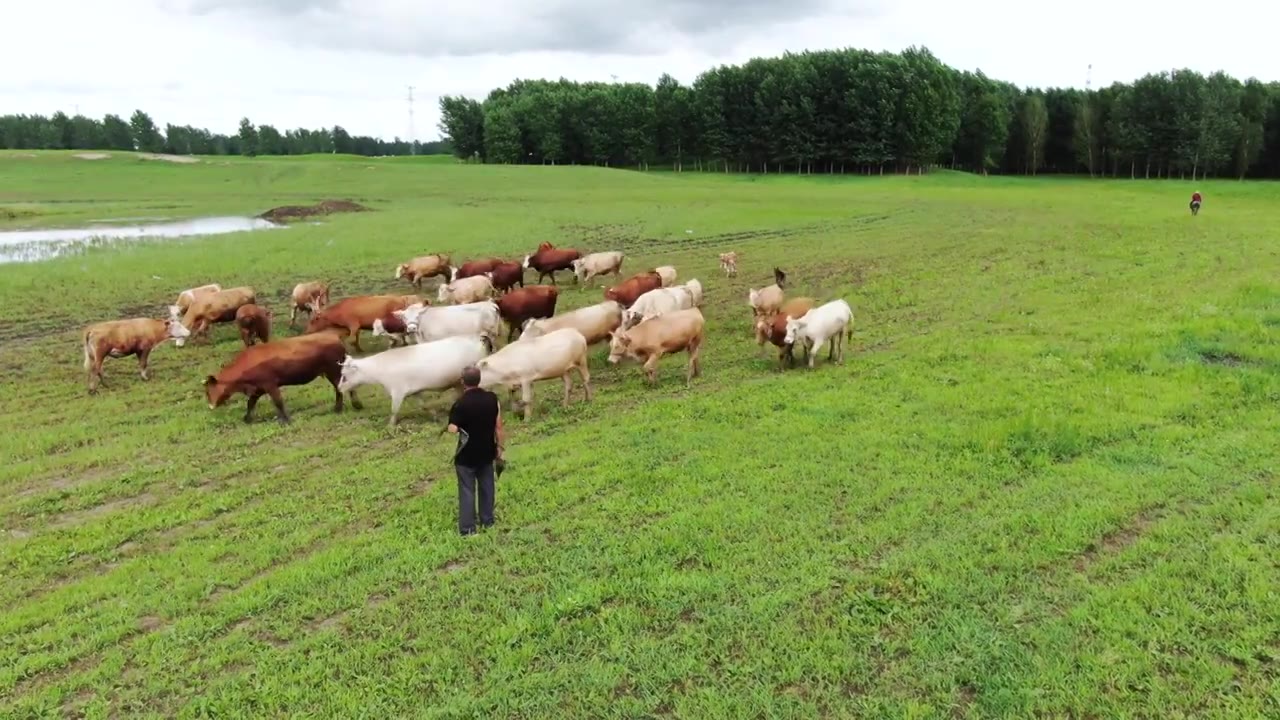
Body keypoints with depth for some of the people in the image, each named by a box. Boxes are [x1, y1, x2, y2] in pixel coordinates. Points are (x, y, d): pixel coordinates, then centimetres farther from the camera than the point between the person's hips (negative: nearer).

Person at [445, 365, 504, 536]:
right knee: (486, 486, 18)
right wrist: (499, 448, 8)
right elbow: (498, 426, -2)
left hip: (467, 455, -4)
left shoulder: (460, 404, -19)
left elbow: (452, 429, -18)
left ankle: (468, 528, 10)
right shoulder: (492, 398, -7)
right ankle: (488, 521, 30)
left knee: (467, 490, 6)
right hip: (487, 452, 4)